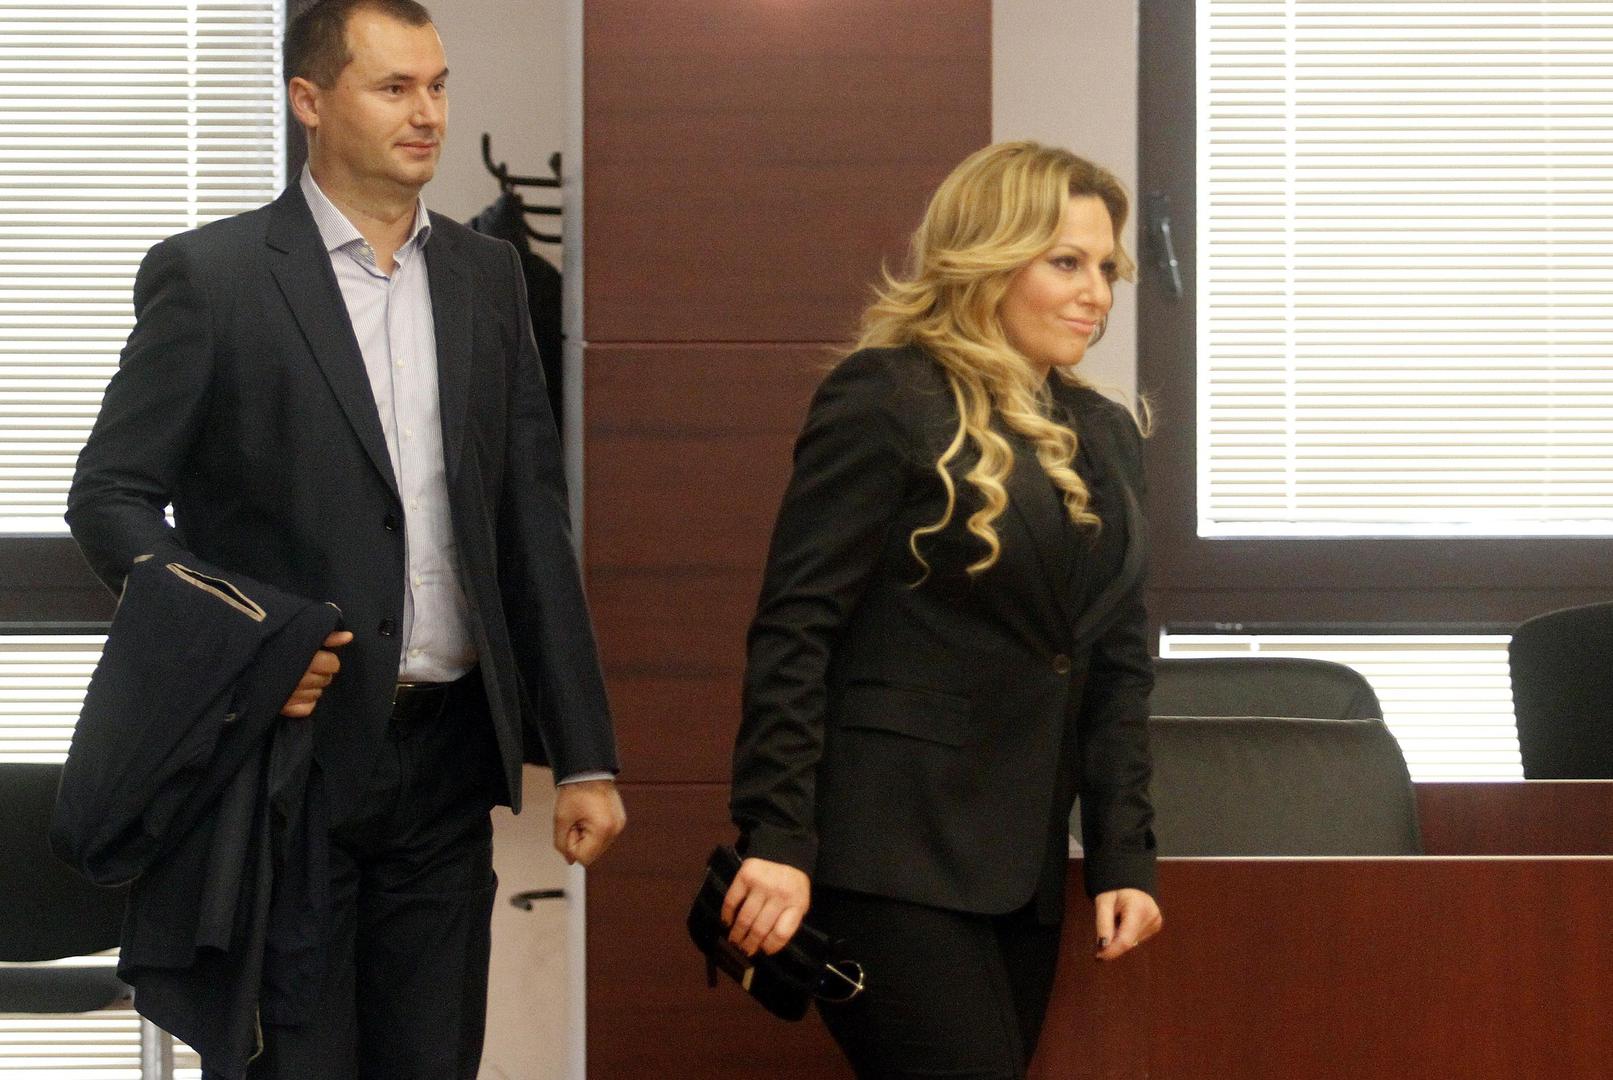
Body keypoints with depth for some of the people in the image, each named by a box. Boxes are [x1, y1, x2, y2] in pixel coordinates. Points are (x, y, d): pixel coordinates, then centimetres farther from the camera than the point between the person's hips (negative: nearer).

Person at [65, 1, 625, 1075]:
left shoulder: (486, 275, 11)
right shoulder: (209, 276, -4)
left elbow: (533, 524, 11)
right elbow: (112, 494, -3)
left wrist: (585, 756, 7)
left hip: (448, 751, 4)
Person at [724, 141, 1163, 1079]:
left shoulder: (1107, 435, 16)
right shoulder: (886, 398, -5)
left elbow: (1120, 665, 18)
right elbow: (795, 634, -10)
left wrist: (1125, 856, 10)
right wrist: (776, 841, -16)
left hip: (1024, 875, 7)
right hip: (893, 859, -7)